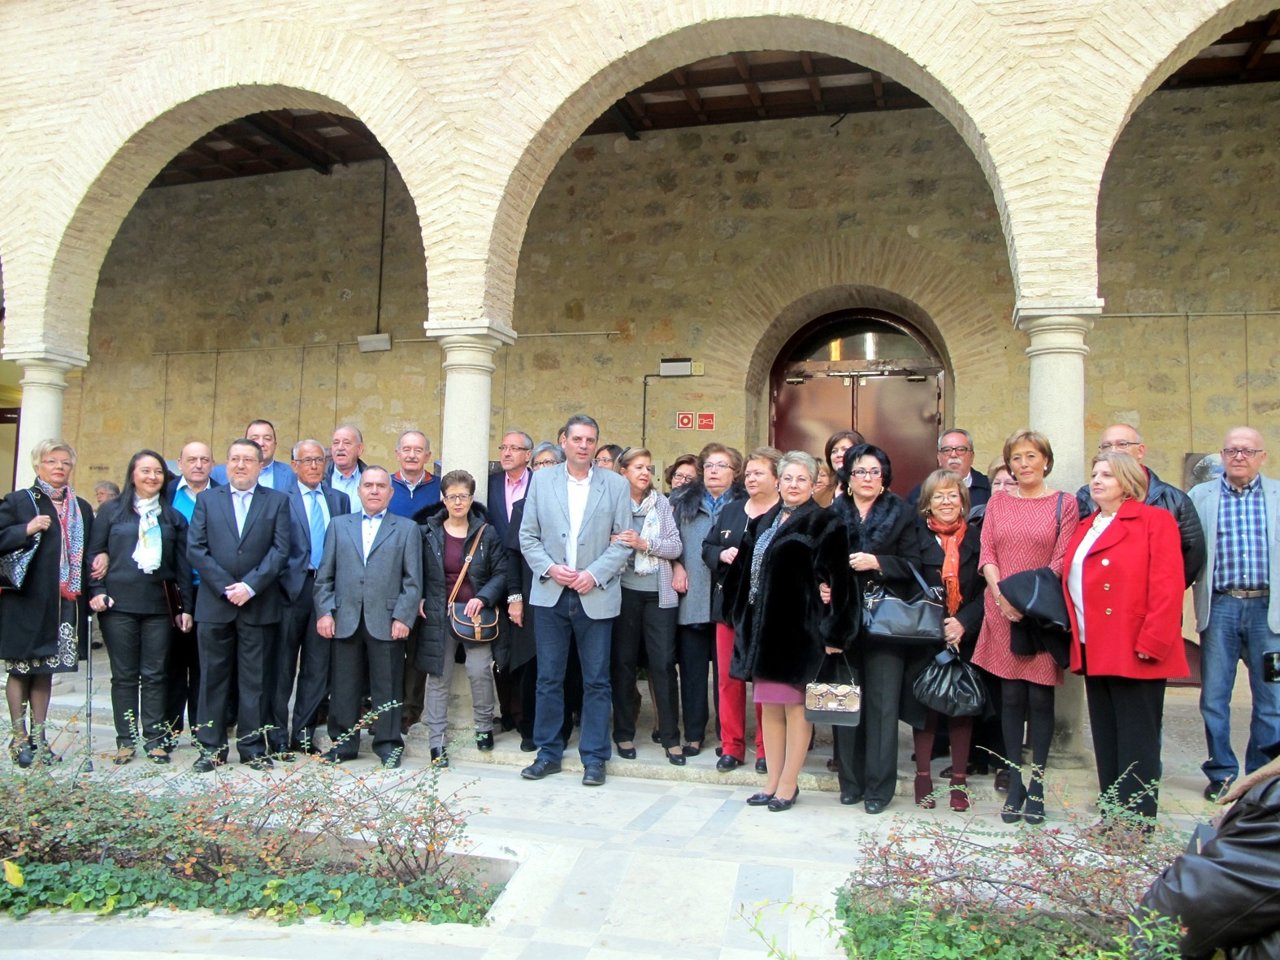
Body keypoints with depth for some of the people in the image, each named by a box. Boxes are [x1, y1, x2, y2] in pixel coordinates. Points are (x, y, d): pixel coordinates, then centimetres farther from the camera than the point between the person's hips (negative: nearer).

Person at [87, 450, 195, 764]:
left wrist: (186, 606, 5)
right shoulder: (111, 511, 7)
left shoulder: (173, 518, 11)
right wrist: (96, 591, -7)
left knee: (155, 675, 3)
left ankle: (155, 738, 10)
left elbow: (182, 564, 9)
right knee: (124, 675, 5)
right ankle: (126, 740, 13)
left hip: (159, 605, 1)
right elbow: (94, 554, 6)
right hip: (119, 604, -1)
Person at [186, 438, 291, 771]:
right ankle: (211, 747, 16)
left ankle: (253, 747, 12)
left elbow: (280, 550, -2)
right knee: (212, 677, 6)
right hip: (214, 604, 1)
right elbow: (195, 549, 1)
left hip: (258, 605, -1)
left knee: (254, 679, 4)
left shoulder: (277, 501, 7)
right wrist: (226, 587, -9)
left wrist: (250, 586, -13)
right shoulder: (207, 499, 10)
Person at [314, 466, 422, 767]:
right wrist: (324, 612, 0)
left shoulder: (407, 528, 8)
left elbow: (413, 580, 2)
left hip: (386, 622, -2)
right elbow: (325, 575, 11)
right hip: (345, 620, 2)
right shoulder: (339, 525, 14)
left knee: (387, 687, 4)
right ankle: (343, 743, 21)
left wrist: (403, 617, -7)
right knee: (343, 687, 8)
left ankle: (388, 744, 16)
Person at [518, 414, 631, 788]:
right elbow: (528, 535, 6)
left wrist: (594, 574, -12)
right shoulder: (541, 480, 7)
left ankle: (594, 757, 15)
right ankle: (549, 753, 21)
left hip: (596, 596, -1)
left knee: (596, 681, 4)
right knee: (549, 678, 8)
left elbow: (623, 541, 0)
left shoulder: (616, 484, 3)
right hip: (550, 594, 1)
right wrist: (550, 568, -9)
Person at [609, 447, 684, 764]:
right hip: (624, 591, -1)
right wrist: (613, 542, -17)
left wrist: (644, 543, -12)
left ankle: (671, 736, 9)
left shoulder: (661, 503, 7)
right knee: (623, 662, 7)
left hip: (659, 593, 1)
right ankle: (624, 733, 19)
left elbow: (676, 546, 1)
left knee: (664, 663, 0)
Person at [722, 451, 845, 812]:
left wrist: (830, 632, -18)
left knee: (795, 706, 3)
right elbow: (745, 570, 17)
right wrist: (744, 621, 12)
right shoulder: (762, 523, 14)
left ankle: (788, 784, 14)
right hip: (763, 626, 7)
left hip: (799, 628, -6)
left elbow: (832, 578, -12)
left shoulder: (822, 523, -6)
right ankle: (773, 781, 22)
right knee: (769, 705, 11)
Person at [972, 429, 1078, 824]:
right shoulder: (997, 502, 12)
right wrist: (1001, 595, -11)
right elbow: (986, 553, 4)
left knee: (1040, 696, 1)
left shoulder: (1063, 504, 3)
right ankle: (1015, 782, 13)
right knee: (1011, 696, 4)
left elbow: (1061, 560, -5)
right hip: (1002, 612, 2)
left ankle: (1037, 783, 13)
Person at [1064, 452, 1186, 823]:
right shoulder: (1085, 528, 17)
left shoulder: (1154, 520, -5)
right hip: (1094, 652, 7)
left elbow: (1168, 587, -13)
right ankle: (1111, 819, 22)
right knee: (1106, 743, 13)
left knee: (1136, 744, 0)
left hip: (1134, 654, -7)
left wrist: (1150, 643, -19)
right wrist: (1077, 638, 8)